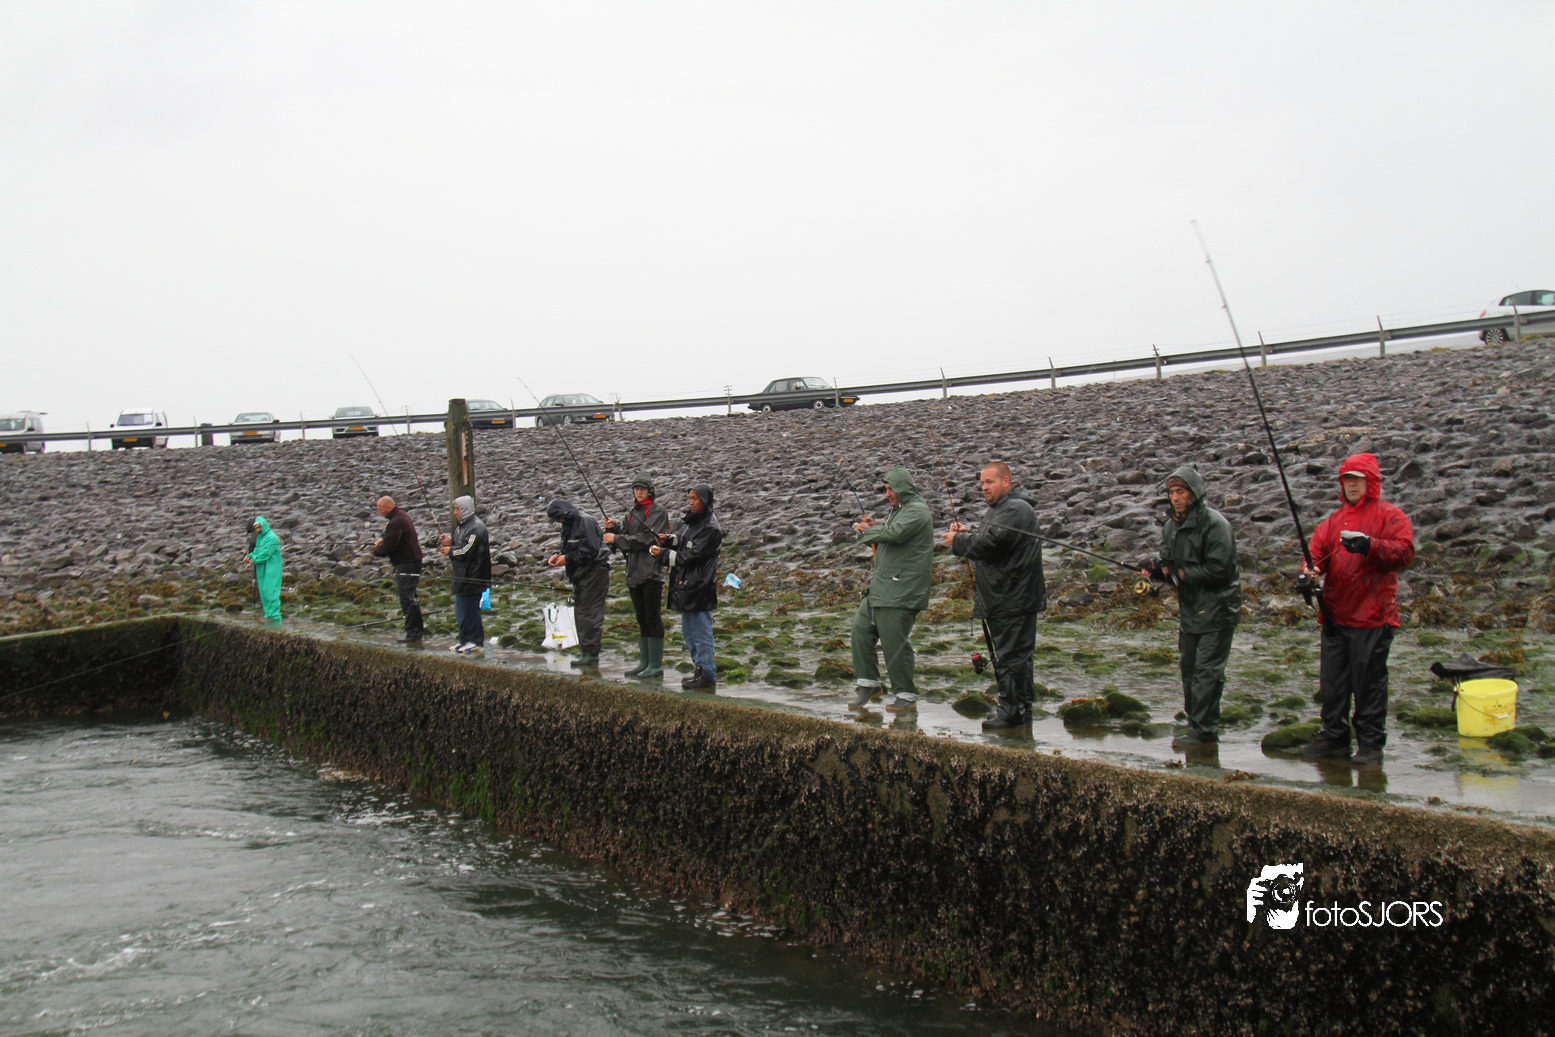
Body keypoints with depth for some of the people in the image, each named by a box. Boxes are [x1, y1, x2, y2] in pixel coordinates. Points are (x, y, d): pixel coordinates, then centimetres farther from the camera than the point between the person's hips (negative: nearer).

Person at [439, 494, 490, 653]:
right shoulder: (461, 525, 15)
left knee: (470, 608, -6)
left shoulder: (476, 527, -16)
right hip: (461, 575, 10)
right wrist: (449, 542, 3)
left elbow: (467, 551, -22)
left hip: (472, 577, -10)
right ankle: (464, 639, 23)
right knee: (460, 609, 15)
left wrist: (450, 550, -9)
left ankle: (476, 641, 1)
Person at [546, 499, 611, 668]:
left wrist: (568, 558, -18)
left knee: (589, 613, -11)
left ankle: (590, 653, -10)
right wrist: (558, 556, 3)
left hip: (594, 572, -10)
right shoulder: (567, 526, 15)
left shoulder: (586, 522, -15)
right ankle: (585, 651, 16)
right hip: (580, 574, 10)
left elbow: (591, 551, -22)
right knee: (579, 613, 11)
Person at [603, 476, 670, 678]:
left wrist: (617, 538, -14)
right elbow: (625, 536, 18)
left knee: (653, 617, -7)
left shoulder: (657, 512, -6)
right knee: (642, 618, 11)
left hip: (651, 572, -8)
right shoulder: (633, 513, 18)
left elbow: (647, 539, -16)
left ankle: (656, 665, -6)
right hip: (634, 572, 8)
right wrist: (614, 528, -2)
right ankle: (644, 662, 17)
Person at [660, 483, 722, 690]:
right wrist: (669, 539, 1)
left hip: (700, 586, -10)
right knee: (688, 631, 17)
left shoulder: (710, 528, -16)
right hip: (686, 584, 10)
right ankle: (700, 669, 27)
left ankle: (707, 675, 0)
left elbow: (692, 555, -19)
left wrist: (664, 553, -14)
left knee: (701, 631, -5)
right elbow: (683, 542, 22)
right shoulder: (691, 520, 12)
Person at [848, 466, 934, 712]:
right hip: (881, 587, 10)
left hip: (901, 591, -10)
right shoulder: (899, 509, 22)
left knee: (895, 642, -7)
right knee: (861, 628, 6)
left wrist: (867, 531, -11)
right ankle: (868, 683, 17)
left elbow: (894, 534, -26)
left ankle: (906, 695, 4)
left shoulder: (917, 511, -11)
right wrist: (872, 528, 9)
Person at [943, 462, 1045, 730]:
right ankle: (1018, 710, 21)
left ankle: (1013, 711, -7)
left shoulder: (1016, 509, -14)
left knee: (1011, 656, -9)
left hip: (1014, 599, -11)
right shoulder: (997, 509, 20)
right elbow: (982, 541, 21)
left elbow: (990, 543, -22)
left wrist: (957, 541, -9)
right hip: (998, 598, 11)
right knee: (1004, 656, 14)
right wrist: (964, 533, 1)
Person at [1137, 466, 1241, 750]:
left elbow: (1219, 569, -21)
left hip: (1217, 609, -8)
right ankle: (1197, 725, 22)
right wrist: (1156, 570, -6)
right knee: (1188, 669, 13)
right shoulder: (1171, 526, 11)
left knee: (1207, 671, -8)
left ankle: (1204, 731, -3)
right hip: (1189, 609, 8)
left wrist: (1181, 574, -18)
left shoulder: (1214, 524, -15)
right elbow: (1170, 564, 17)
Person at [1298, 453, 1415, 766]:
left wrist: (1370, 546, -27)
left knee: (1370, 682, -3)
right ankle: (1333, 738, 20)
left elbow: (1405, 552, -11)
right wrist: (1310, 569, -10)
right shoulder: (1334, 520, 19)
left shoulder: (1390, 516, 1)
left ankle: (1370, 743, 4)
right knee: (1332, 681, 9)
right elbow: (1317, 549, 12)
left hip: (1372, 616, -6)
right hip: (1335, 614, 6)